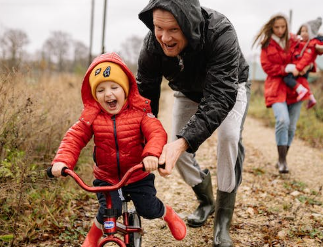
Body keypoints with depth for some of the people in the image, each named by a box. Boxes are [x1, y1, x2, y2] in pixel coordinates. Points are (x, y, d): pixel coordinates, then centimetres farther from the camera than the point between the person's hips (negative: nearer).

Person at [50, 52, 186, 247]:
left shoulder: (139, 111, -14)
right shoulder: (92, 116, -10)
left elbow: (157, 133, -25)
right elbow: (74, 138, -13)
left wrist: (152, 154, -46)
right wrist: (63, 161, -30)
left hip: (138, 175, 0)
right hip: (106, 177, 1)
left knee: (149, 209, 2)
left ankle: (169, 214, 40)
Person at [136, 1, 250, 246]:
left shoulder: (220, 33, -42)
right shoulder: (152, 45, -30)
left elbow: (221, 97, -47)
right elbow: (145, 95, -23)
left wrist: (183, 141, -60)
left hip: (229, 88, -3)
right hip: (189, 92, 4)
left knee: (229, 137, -27)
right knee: (177, 149, -4)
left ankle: (223, 220, -11)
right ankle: (206, 201, 24)